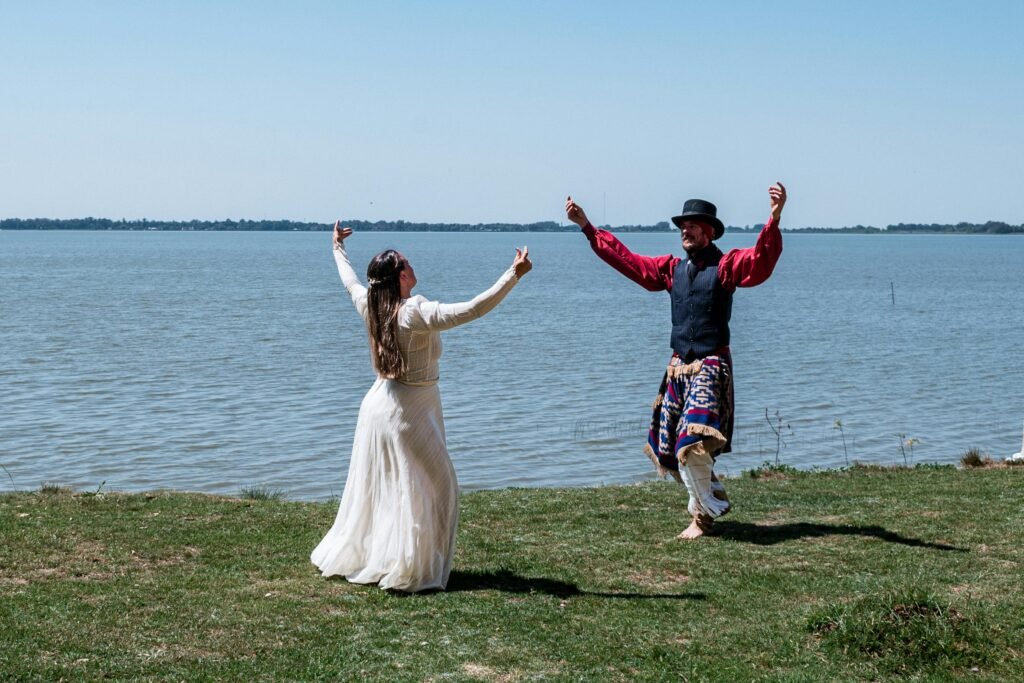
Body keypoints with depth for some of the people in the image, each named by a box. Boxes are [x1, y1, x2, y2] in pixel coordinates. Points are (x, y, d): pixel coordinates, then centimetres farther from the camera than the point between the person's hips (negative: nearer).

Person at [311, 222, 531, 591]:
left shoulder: (369, 306, -1)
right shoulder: (416, 313, -22)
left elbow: (350, 281, 21)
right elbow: (472, 309, -28)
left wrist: (338, 248, 39)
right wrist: (513, 274, -26)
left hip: (379, 405, 8)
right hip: (410, 411, -8)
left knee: (373, 488, 20)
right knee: (433, 488, 3)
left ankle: (349, 557, 29)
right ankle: (409, 570, 2)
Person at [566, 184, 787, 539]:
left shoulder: (727, 266, -4)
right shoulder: (672, 268, 12)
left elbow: (762, 260, -22)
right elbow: (624, 257, 16)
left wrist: (774, 218, -39)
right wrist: (587, 227, 13)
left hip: (711, 366, -7)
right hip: (678, 366, 7)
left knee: (692, 443, -20)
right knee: (666, 447, 9)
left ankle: (702, 515, -1)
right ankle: (713, 497, 30)